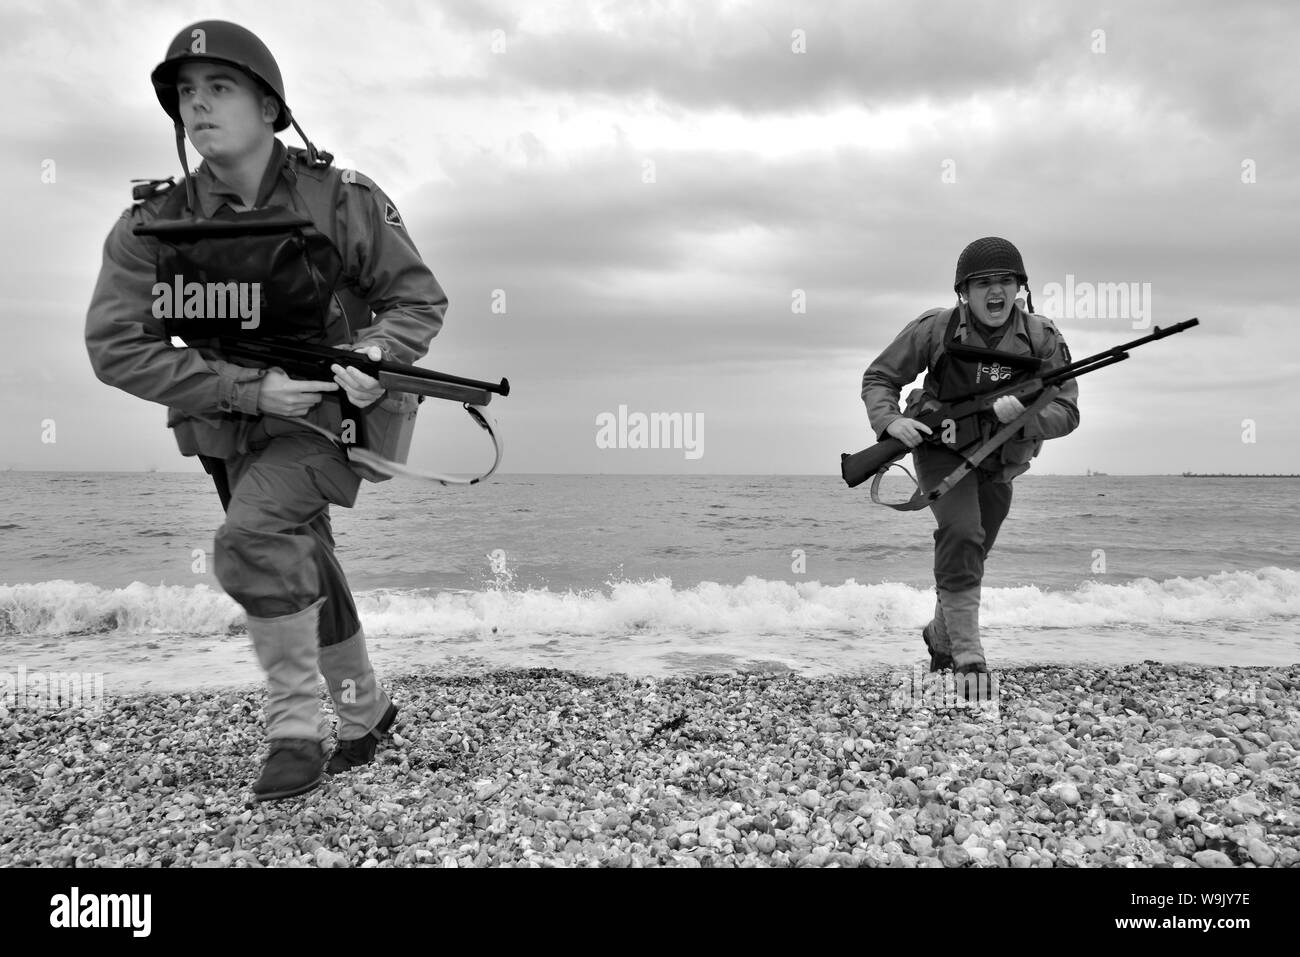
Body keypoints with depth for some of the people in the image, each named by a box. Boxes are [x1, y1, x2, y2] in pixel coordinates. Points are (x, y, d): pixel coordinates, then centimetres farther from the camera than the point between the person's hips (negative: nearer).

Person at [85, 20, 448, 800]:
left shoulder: (342, 201, -15)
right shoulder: (154, 227, -10)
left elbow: (420, 298, -7)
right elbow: (117, 348, -15)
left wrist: (376, 357, -27)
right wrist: (249, 388, -25)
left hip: (333, 412, -4)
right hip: (236, 426, 5)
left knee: (254, 538, -26)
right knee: (302, 573, 14)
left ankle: (297, 726, -8)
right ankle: (366, 711, 35)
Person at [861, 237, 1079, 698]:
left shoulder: (1042, 338, -12)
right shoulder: (935, 328, -17)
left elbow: (1066, 412, -14)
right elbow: (878, 377, -8)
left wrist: (1021, 412, -34)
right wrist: (890, 421, -26)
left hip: (999, 463, 4)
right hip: (942, 450, -4)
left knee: (971, 555, 17)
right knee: (961, 537, -25)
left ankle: (940, 635, 41)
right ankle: (968, 657, -17)